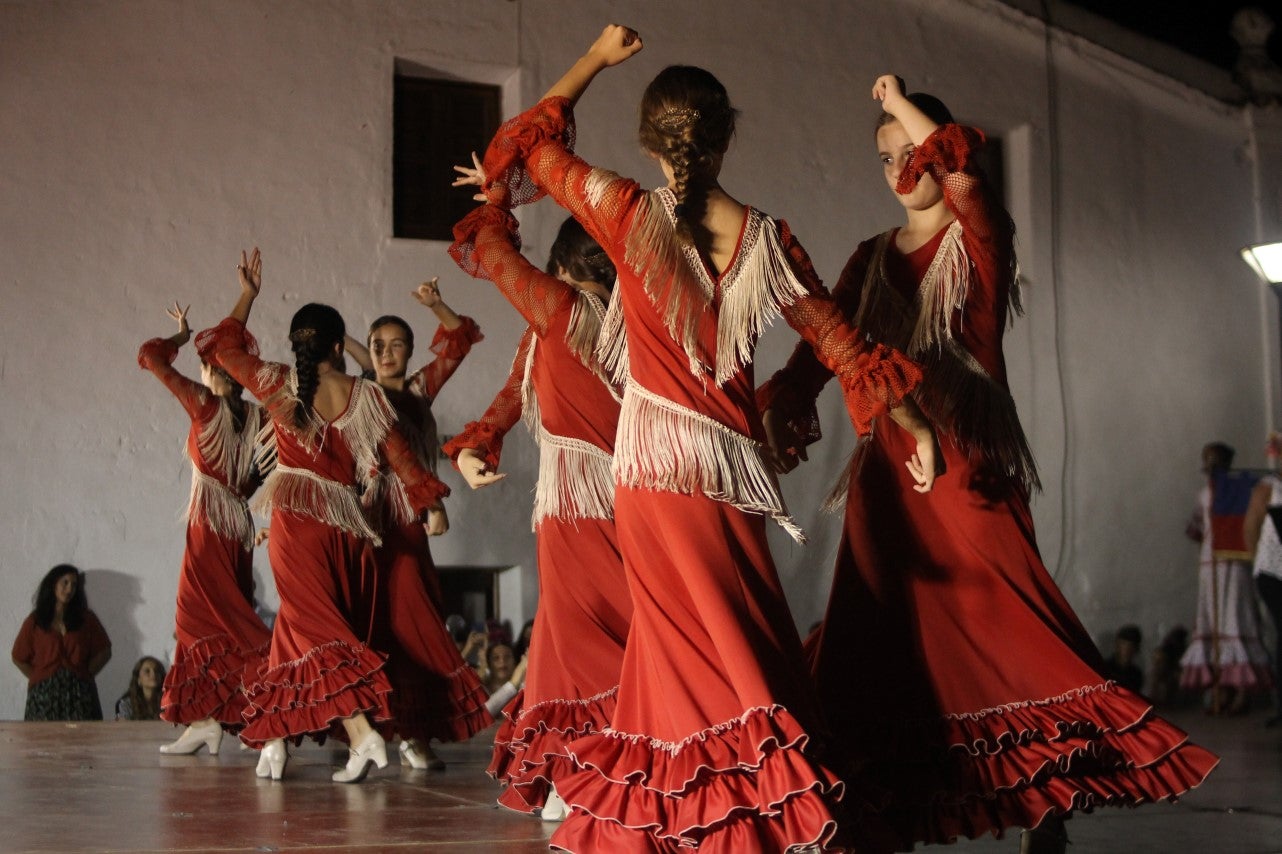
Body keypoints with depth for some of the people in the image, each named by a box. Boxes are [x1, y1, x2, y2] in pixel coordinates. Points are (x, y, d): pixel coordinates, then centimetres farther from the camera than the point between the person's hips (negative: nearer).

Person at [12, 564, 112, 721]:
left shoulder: (86, 619, 11)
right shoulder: (35, 621, 8)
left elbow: (104, 652, 12)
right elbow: (19, 658, 13)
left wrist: (85, 674, 2)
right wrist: (38, 678, 2)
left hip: (79, 693, 1)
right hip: (44, 694, -1)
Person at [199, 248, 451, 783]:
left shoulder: (281, 386, 0)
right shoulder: (368, 397, 2)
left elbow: (224, 347, 15)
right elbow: (402, 459, 7)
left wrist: (247, 296, 27)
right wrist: (431, 504, 20)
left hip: (296, 522, -3)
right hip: (348, 524, 3)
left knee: (314, 626, -7)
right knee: (299, 623, 13)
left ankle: (361, 733, -22)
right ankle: (274, 740, 17)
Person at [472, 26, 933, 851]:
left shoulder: (629, 213, -7)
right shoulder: (766, 239, -2)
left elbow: (533, 141, 8)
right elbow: (842, 344, 5)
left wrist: (597, 58, 21)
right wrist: (916, 424, 17)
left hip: (655, 463, -1)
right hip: (732, 460, 2)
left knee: (685, 644, 1)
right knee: (750, 650, 9)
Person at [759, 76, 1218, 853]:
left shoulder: (978, 240, 4)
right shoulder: (872, 258, 17)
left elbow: (962, 163, -16)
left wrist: (898, 99, -2)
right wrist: (785, 400, -14)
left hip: (967, 462, -4)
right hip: (889, 468, 4)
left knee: (996, 623, -15)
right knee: (884, 640, 1)